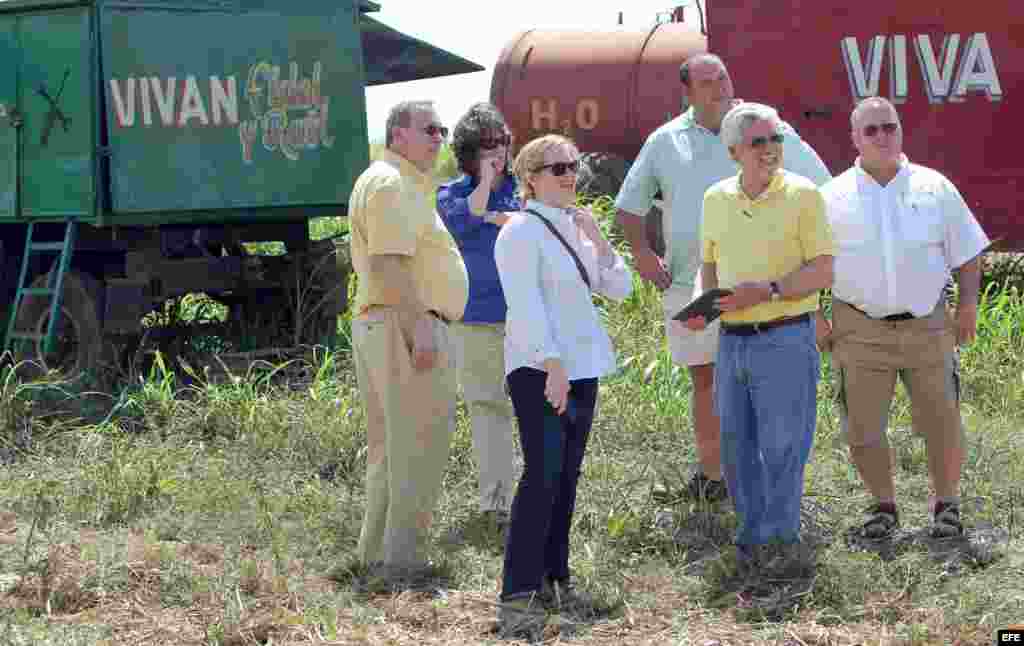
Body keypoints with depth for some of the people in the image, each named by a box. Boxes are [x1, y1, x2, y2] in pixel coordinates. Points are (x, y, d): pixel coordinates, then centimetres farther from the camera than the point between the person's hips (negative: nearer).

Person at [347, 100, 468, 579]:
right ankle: (402, 556, -8)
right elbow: (389, 263, -22)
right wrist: (419, 326, -26)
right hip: (405, 326, -11)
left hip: (380, 325, 11)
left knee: (390, 444, 15)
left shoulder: (407, 184, 23)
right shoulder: (391, 184, -12)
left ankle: (376, 550, 20)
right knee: (419, 444, -9)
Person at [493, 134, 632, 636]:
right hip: (540, 369, -8)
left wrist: (597, 239, 0)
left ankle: (553, 578, 15)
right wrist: (553, 365, -22)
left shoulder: (575, 227, 15)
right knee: (543, 473, -15)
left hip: (581, 367, 8)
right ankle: (517, 595, -17)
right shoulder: (522, 231, -9)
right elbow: (525, 305, -16)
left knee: (567, 476, 8)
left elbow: (620, 289, 14)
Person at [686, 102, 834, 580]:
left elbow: (822, 271, -8)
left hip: (785, 338, -5)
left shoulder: (802, 194, -6)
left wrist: (766, 291, -19)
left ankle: (777, 541, 5)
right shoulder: (716, 199, 10)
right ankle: (755, 537, 21)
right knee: (736, 445, 10)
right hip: (731, 340, 5)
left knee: (782, 445, -3)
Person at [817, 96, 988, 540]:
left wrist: (968, 303, 1)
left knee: (942, 422, 0)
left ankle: (947, 505, 17)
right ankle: (883, 505, 19)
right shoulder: (833, 197, 2)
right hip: (860, 331, 0)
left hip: (926, 325, 0)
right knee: (863, 428, 2)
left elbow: (967, 252, 9)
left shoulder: (934, 188, 4)